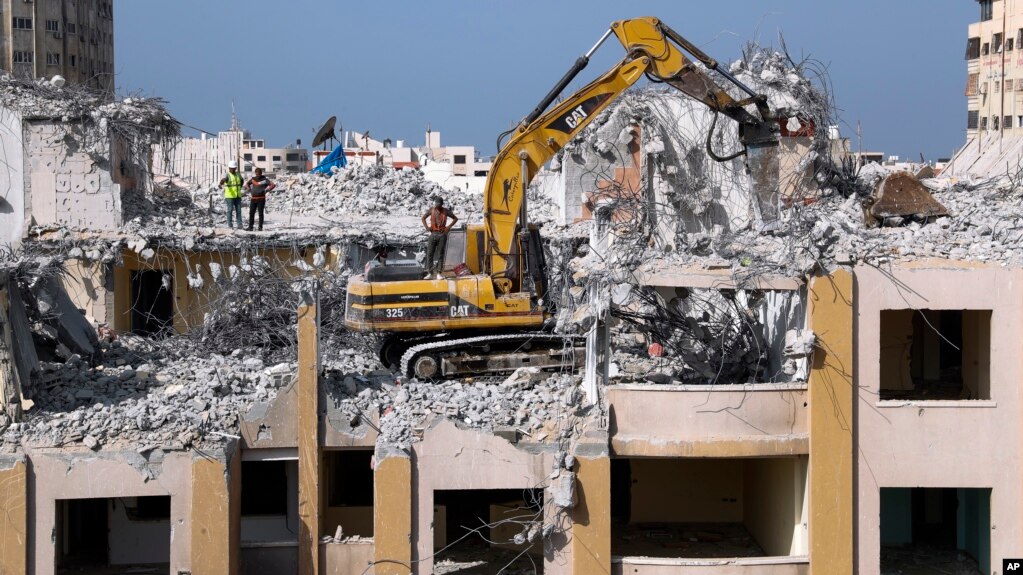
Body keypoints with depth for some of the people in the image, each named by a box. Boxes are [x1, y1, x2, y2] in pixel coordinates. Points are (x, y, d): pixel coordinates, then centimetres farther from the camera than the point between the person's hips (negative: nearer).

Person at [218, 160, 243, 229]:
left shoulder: (238, 175, 9)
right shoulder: (227, 175, -11)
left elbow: (241, 180, 31)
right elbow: (223, 180, -34)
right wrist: (221, 184, -57)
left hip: (237, 196, 5)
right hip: (229, 196, -5)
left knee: (238, 210, 3)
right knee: (230, 210, -5)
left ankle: (240, 225, 5)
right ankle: (230, 225, 0)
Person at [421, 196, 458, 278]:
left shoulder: (446, 211, -1)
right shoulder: (431, 210, 3)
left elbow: (455, 218, 9)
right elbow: (423, 218, 18)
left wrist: (449, 227, -2)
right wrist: (426, 227, 4)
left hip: (442, 234, -1)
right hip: (433, 234, 1)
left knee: (440, 254, -1)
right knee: (429, 253, -2)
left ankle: (438, 273, 1)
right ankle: (429, 272, 3)